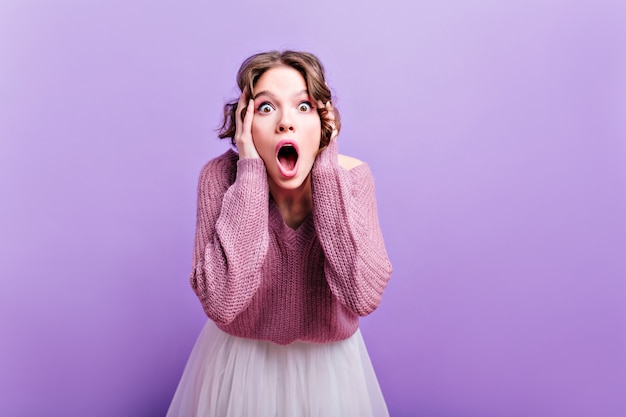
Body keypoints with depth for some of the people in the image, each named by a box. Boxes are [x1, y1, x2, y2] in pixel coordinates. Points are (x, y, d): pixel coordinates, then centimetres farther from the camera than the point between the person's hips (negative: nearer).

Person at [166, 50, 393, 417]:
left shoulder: (353, 176, -17)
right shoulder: (222, 175, -19)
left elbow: (363, 296, -29)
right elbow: (221, 303, -30)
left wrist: (326, 169, -28)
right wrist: (251, 174, -30)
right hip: (240, 359, 0)